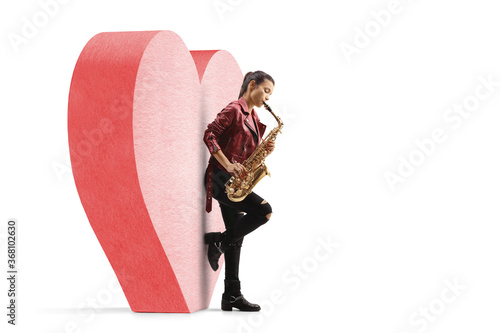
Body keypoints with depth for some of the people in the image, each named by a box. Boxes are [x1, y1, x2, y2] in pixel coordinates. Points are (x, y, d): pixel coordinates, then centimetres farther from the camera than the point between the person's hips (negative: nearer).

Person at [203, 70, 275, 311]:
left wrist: (265, 150, 0)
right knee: (264, 210, -23)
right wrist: (228, 165, -21)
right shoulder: (234, 110, -7)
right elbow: (209, 136, -15)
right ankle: (219, 241, -8)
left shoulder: (254, 118, 19)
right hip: (220, 177, -9)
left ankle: (232, 295, 7)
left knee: (236, 238, 5)